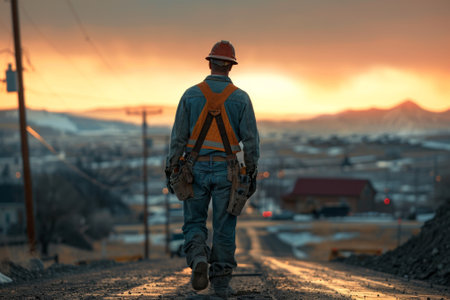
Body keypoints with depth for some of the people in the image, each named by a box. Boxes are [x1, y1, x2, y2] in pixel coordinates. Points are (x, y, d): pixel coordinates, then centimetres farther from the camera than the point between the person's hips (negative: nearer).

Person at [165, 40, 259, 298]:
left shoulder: (191, 95, -2)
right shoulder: (240, 98, -3)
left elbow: (178, 136, -3)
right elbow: (251, 140, -4)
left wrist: (172, 171, 4)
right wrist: (252, 174, 4)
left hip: (196, 169, 0)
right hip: (225, 171, 0)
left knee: (194, 223, 11)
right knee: (224, 228, 7)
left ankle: (199, 260, -17)